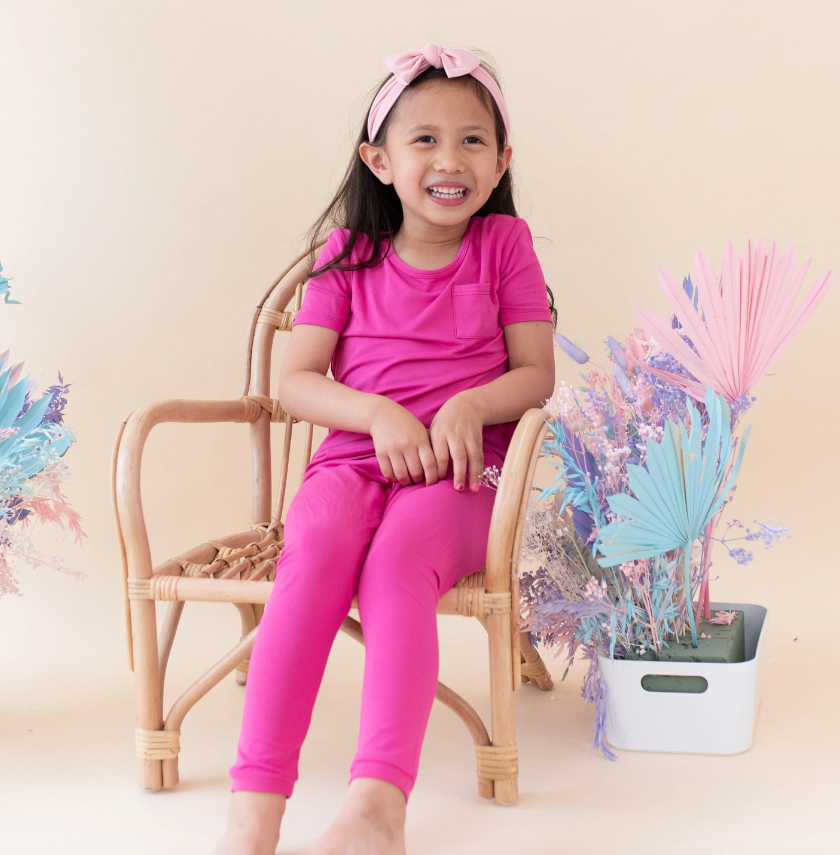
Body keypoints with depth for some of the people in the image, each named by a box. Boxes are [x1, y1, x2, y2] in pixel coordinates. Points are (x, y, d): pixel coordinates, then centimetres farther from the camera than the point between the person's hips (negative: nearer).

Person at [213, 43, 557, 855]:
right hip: (351, 461, 1)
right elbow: (295, 380, 6)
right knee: (317, 548, -34)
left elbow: (536, 373, 7)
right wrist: (378, 413, -13)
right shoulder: (349, 256, 12)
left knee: (397, 562, -36)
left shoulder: (505, 243, 10)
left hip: (455, 476, -1)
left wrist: (468, 405, -15)